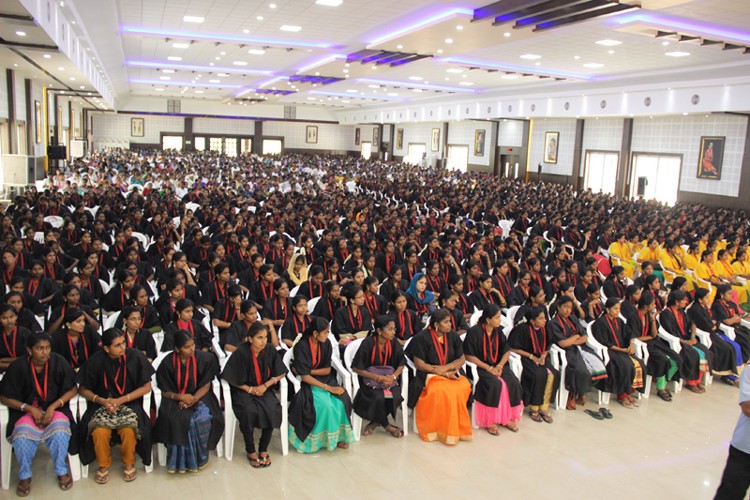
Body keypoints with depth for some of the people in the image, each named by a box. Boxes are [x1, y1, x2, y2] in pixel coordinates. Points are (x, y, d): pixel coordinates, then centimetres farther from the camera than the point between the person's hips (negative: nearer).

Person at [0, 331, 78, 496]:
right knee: (22, 436, -29)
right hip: (26, 410, 0)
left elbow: (73, 389, -3)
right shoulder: (18, 366, -12)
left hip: (55, 407, 0)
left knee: (60, 432, -30)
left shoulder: (59, 362, -12)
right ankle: (25, 476, -1)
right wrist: (30, 409, -14)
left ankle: (61, 471, -4)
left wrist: (53, 406, -16)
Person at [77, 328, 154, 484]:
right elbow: (83, 389, 5)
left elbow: (146, 387, -4)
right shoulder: (95, 361, -7)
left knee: (129, 430, -29)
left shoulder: (136, 357, -9)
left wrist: (121, 400, -13)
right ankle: (104, 465, 2)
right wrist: (101, 400, -13)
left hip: (129, 403, -1)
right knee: (99, 431, -28)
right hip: (102, 404, 1)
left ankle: (129, 463, 1)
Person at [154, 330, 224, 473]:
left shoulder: (204, 359, -6)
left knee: (203, 418, -30)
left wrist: (193, 399, -20)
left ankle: (198, 458, -8)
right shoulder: (167, 363, -6)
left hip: (198, 397, 0)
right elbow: (165, 391, -1)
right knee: (175, 419, -31)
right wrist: (180, 397, -20)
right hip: (175, 399, 0)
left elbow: (206, 386, -2)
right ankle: (179, 460, -14)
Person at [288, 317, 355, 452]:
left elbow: (327, 370, 0)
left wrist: (309, 371, -14)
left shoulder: (326, 344, -3)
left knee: (341, 401, -23)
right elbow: (305, 376, -20)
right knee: (325, 405, -30)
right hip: (307, 383, -5)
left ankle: (338, 436, -6)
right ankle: (326, 438, -8)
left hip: (324, 379, 5)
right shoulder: (301, 347, -18)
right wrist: (327, 388, -24)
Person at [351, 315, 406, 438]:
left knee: (396, 396, -25)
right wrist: (377, 377, -19)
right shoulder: (368, 343, -16)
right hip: (370, 377, -3)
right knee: (378, 397, -31)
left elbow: (401, 365, 4)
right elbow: (356, 368, -12)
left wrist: (393, 376, -17)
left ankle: (375, 422, -2)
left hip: (389, 377, 4)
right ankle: (387, 425, -3)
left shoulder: (394, 343, -5)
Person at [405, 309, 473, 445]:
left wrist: (446, 368, -11)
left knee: (464, 387, -27)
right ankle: (444, 430, -16)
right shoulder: (422, 338, -8)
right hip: (429, 374, -4)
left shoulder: (453, 336, 5)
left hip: (451, 371, 4)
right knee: (444, 391, -34)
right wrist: (444, 374, -14)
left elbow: (462, 359, 8)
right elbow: (419, 364, -9)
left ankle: (458, 427, -12)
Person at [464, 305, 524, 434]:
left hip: (498, 365, 6)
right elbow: (469, 356, -13)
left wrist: (499, 366, -10)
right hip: (480, 366, -5)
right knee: (494, 385, -31)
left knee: (513, 383, -19)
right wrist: (489, 368, -17)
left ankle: (507, 418, -4)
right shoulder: (474, 332, -12)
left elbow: (507, 351, 9)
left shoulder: (498, 331, 6)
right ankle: (490, 421, -16)